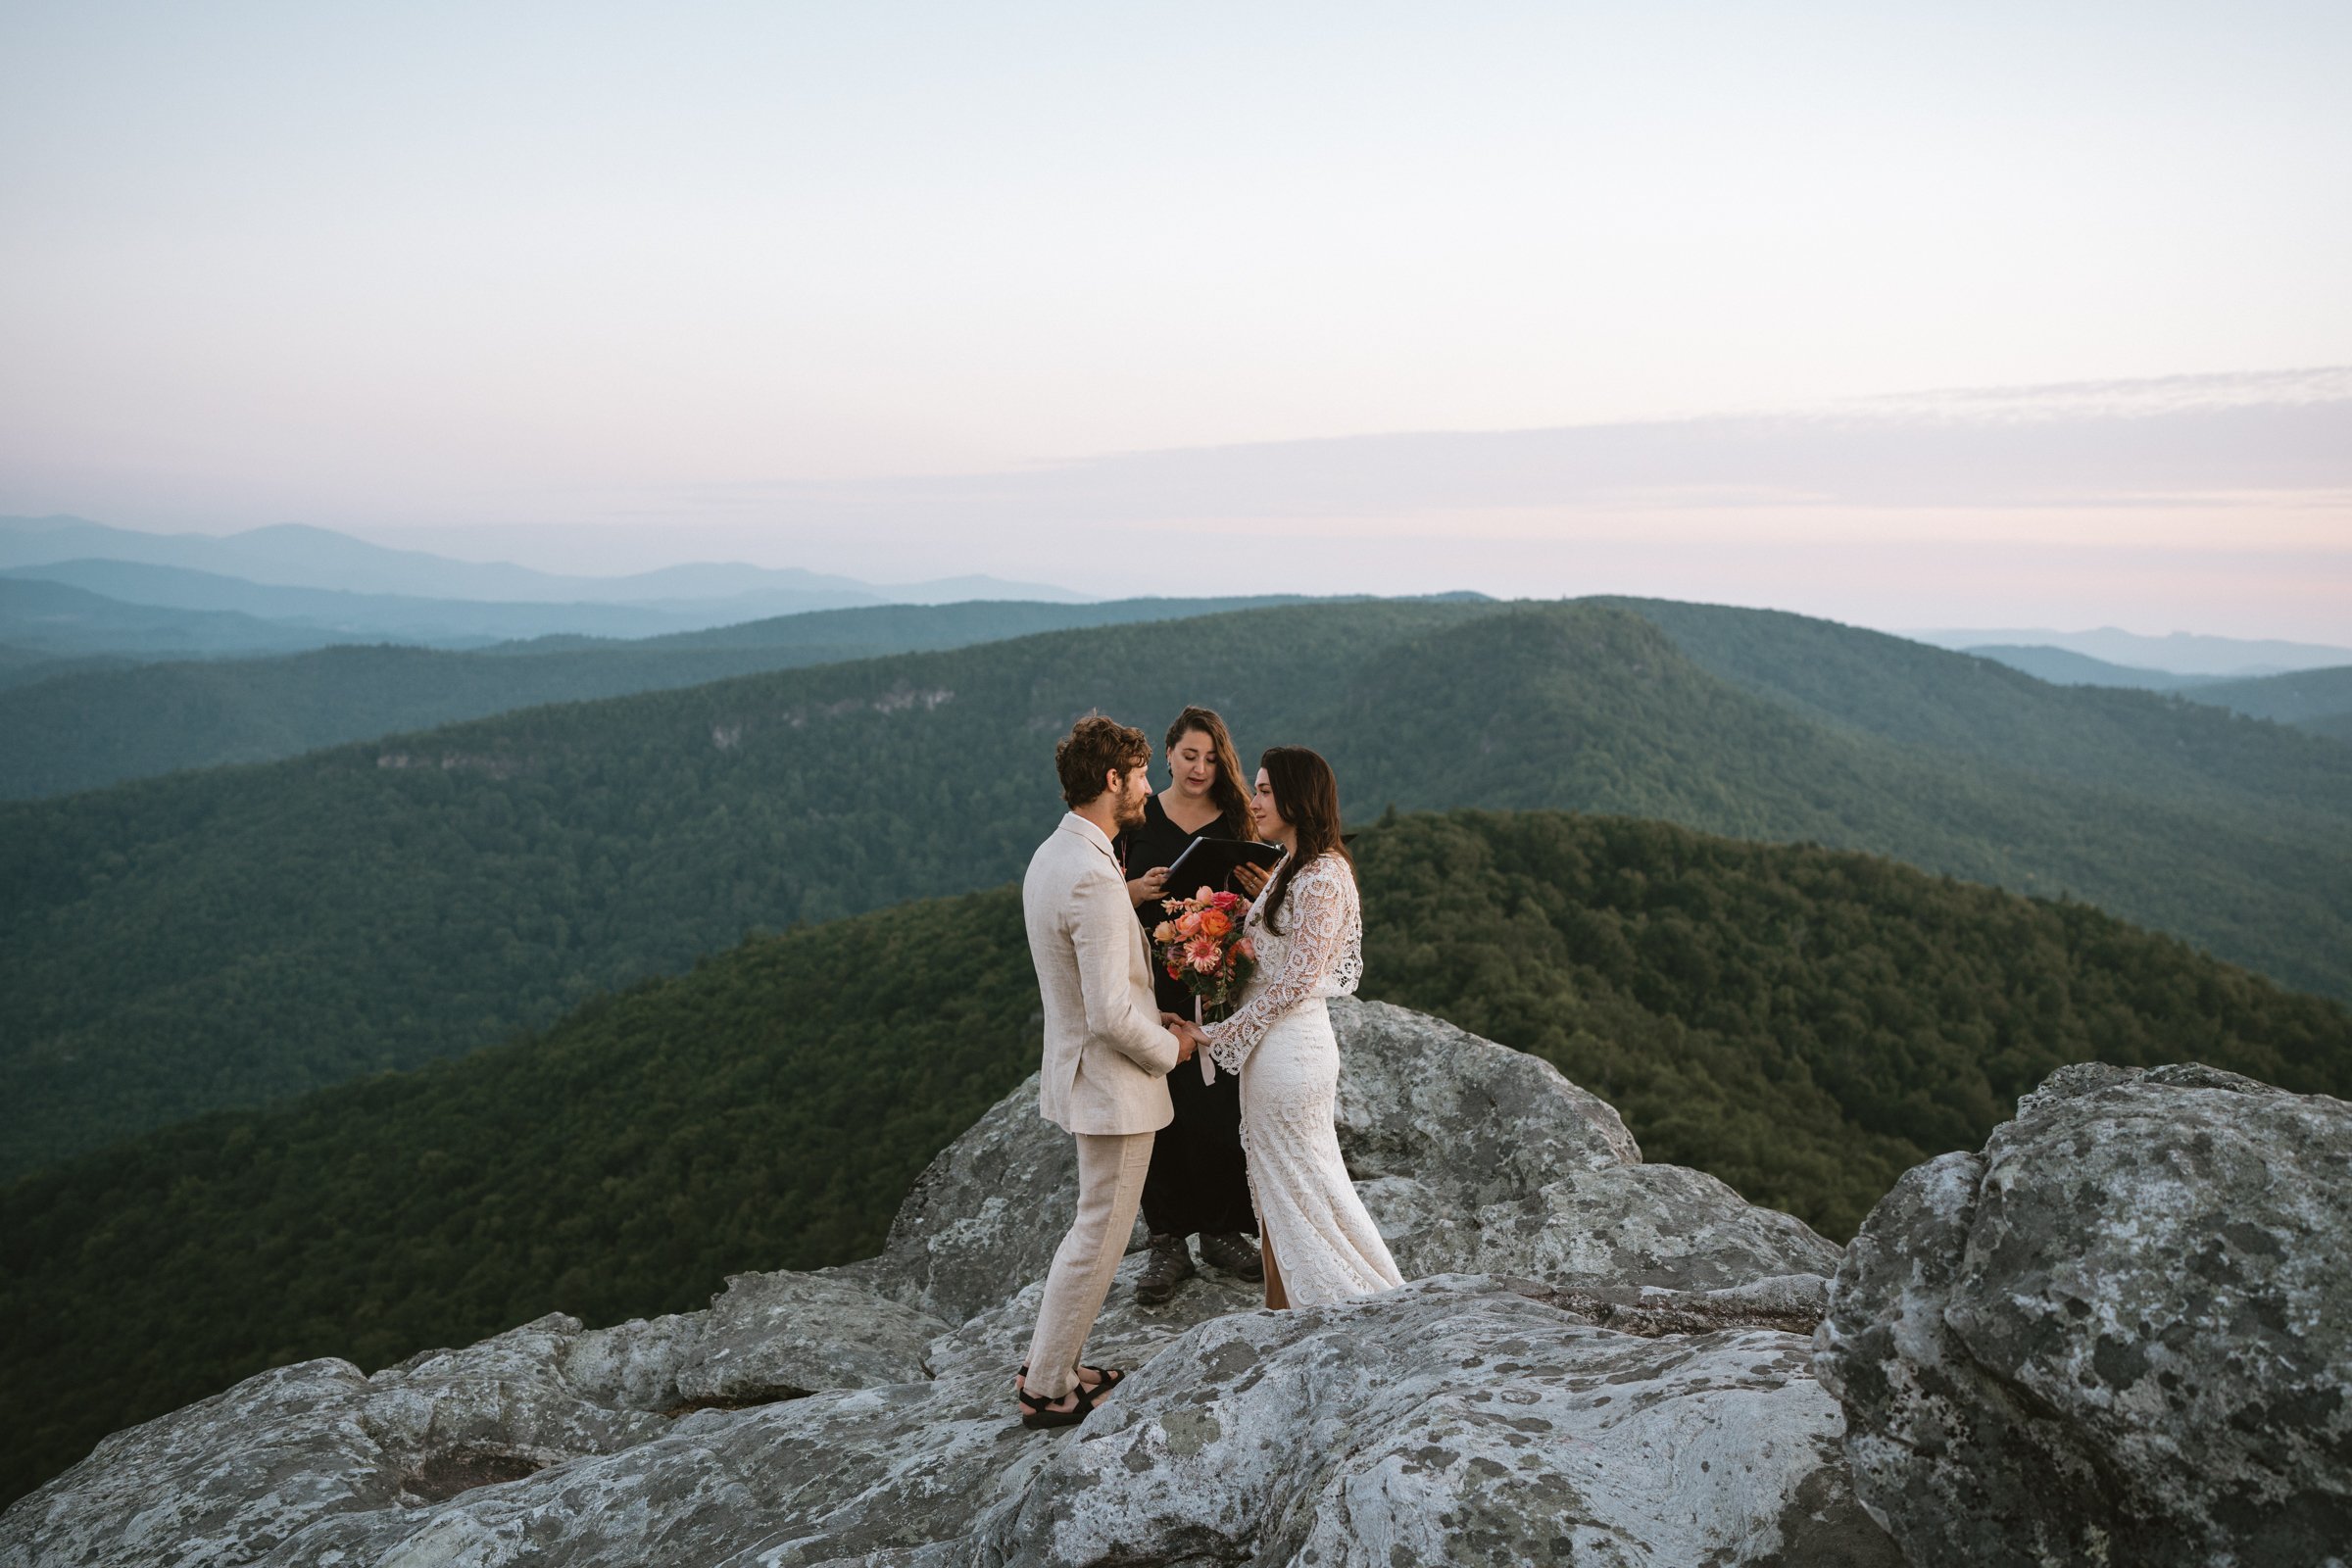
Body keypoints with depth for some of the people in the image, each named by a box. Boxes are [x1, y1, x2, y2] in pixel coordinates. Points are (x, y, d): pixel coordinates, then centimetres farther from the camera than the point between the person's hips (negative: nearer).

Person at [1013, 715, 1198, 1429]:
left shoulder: (1051, 855, 5)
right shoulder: (1093, 879, -27)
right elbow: (1110, 1017, -27)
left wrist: (1150, 1019, 12)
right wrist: (1168, 1048, -10)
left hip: (1079, 1069, 10)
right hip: (1112, 1083, -10)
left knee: (1095, 1227, 23)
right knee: (1100, 1238, 6)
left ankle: (1048, 1364, 35)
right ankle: (1047, 1390, 21)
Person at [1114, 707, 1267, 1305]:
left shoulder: (1237, 822, 6)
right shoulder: (1137, 818, 3)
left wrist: (1263, 891, -11)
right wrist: (1139, 891, -15)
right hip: (1154, 985, -1)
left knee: (1227, 1110, 3)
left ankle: (1223, 1231, 22)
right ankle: (1169, 1242, 15)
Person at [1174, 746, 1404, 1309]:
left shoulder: (1323, 877, -19)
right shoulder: (1289, 868, 11)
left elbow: (1295, 982, -19)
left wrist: (1217, 1035, -14)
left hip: (1289, 1045, -10)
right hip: (1269, 1044, 10)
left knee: (1300, 1187, 4)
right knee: (1276, 1187, 17)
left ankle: (1359, 1298, 19)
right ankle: (1290, 1307, 29)